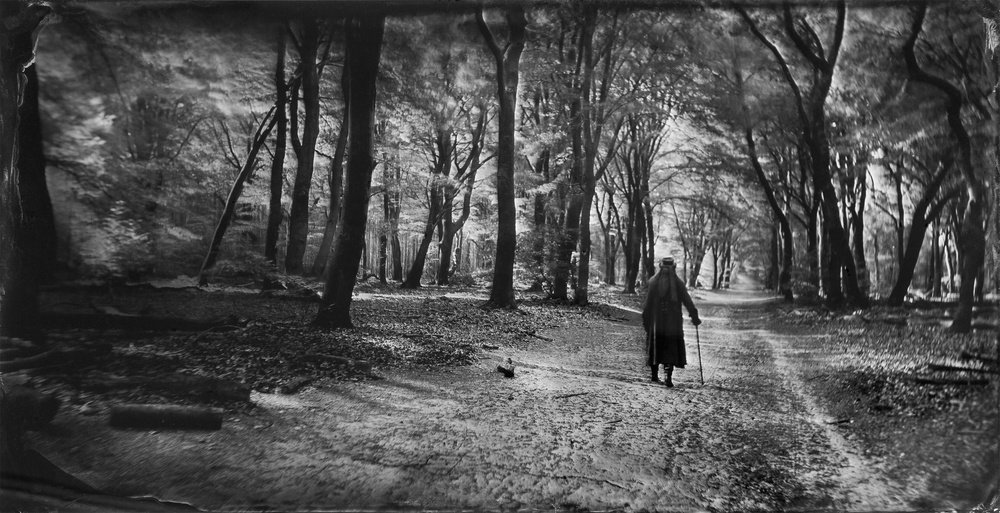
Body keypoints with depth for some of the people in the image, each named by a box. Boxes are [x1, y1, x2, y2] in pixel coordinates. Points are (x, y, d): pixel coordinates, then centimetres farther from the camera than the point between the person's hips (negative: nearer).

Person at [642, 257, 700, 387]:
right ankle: (669, 376, -10)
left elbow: (648, 304, -1)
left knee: (655, 346, 14)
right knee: (672, 348, 2)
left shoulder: (653, 282, -2)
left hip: (656, 321, 1)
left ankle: (655, 374, 21)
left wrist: (645, 320, 5)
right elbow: (687, 301, -3)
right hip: (674, 321, -1)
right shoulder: (678, 283, -4)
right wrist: (694, 317, 4)